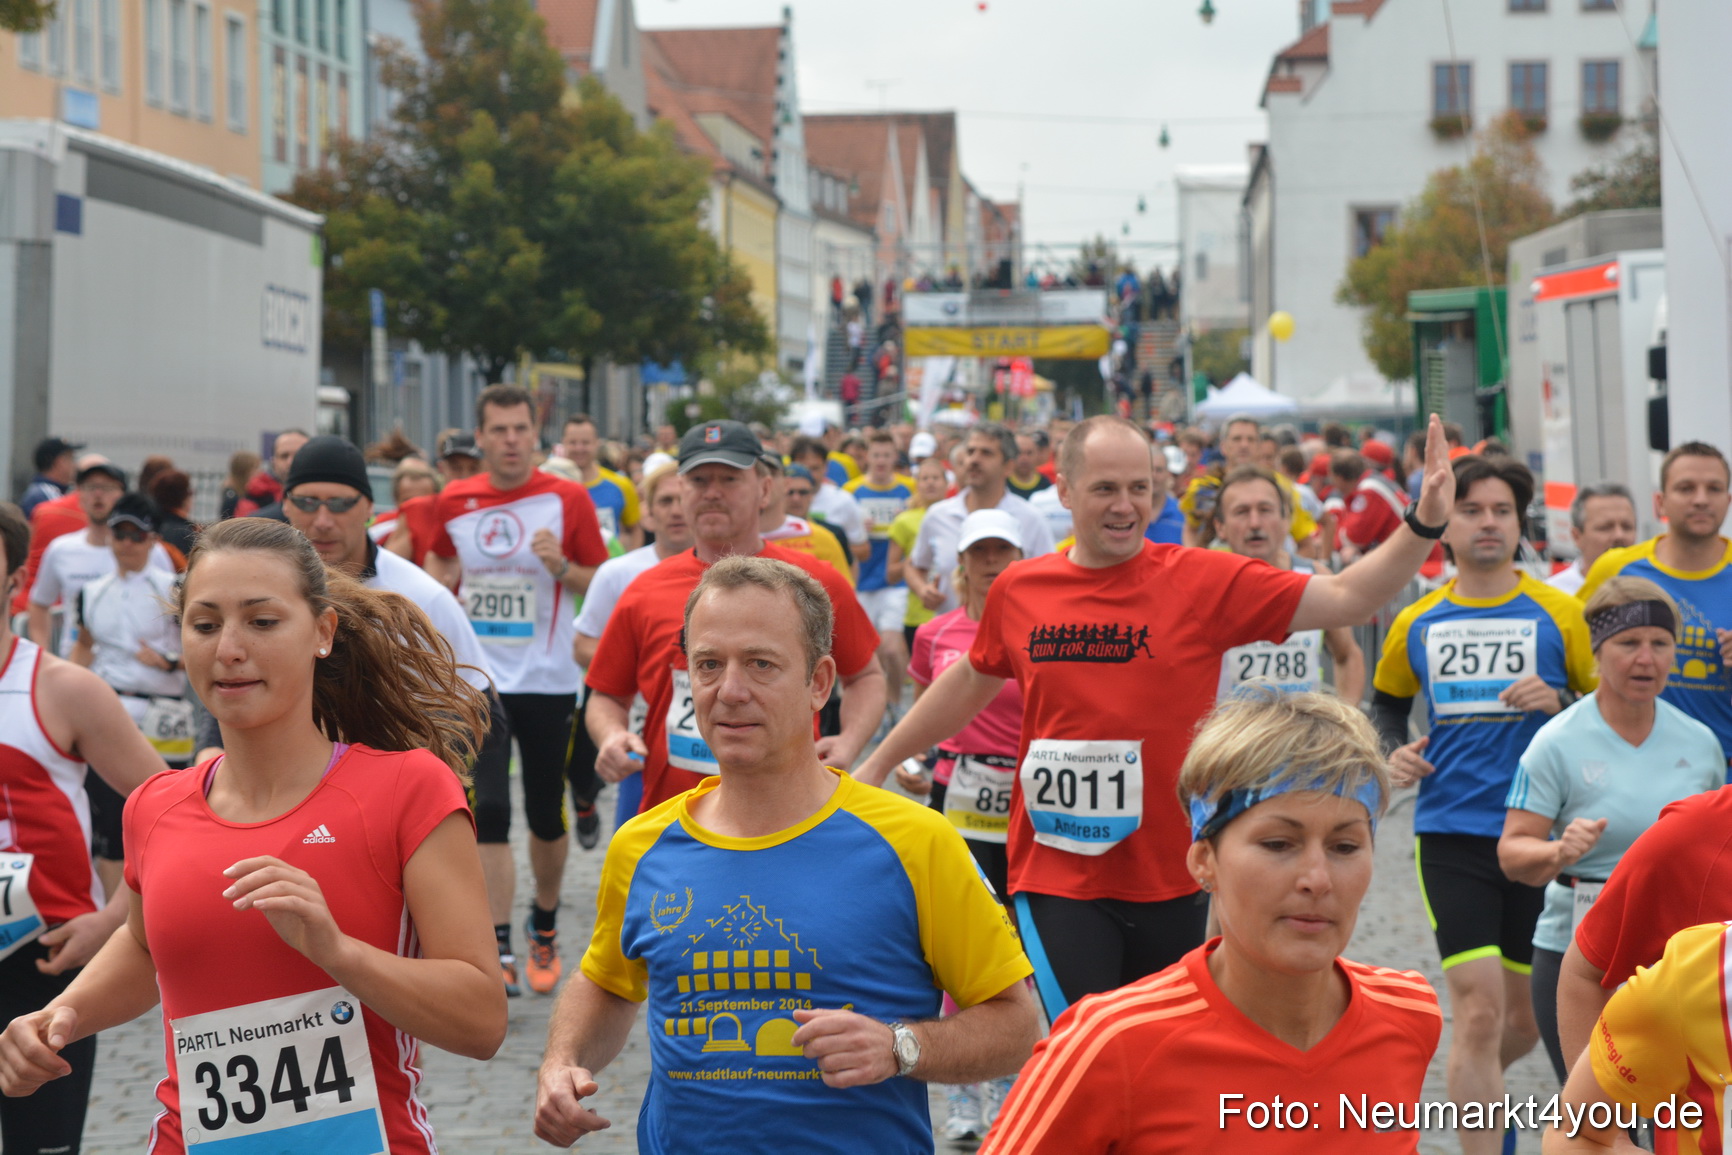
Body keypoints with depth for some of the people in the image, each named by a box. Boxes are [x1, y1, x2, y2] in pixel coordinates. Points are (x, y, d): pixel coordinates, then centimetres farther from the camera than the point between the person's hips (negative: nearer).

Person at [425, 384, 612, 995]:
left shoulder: (567, 498, -5)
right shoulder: (453, 501, 3)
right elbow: (437, 559, 24)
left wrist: (561, 566, -19)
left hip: (546, 680, -1)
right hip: (476, 678, 1)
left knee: (546, 816, 7)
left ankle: (544, 927, 29)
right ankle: (493, 944, 0)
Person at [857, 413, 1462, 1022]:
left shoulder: (1203, 580, -4)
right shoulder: (1019, 589, 2)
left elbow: (1344, 599, -7)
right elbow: (969, 683, 20)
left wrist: (1423, 525, -20)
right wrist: (873, 765, 26)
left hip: (1170, 878, 1)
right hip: (1055, 876, 0)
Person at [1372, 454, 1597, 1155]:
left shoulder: (1559, 614, -1)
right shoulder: (1417, 623, 6)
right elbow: (1386, 701, 23)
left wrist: (1559, 703, -17)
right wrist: (1394, 750, 4)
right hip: (1451, 835, 0)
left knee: (1524, 1019, 11)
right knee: (1479, 1010, -11)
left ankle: (1476, 1087, 43)